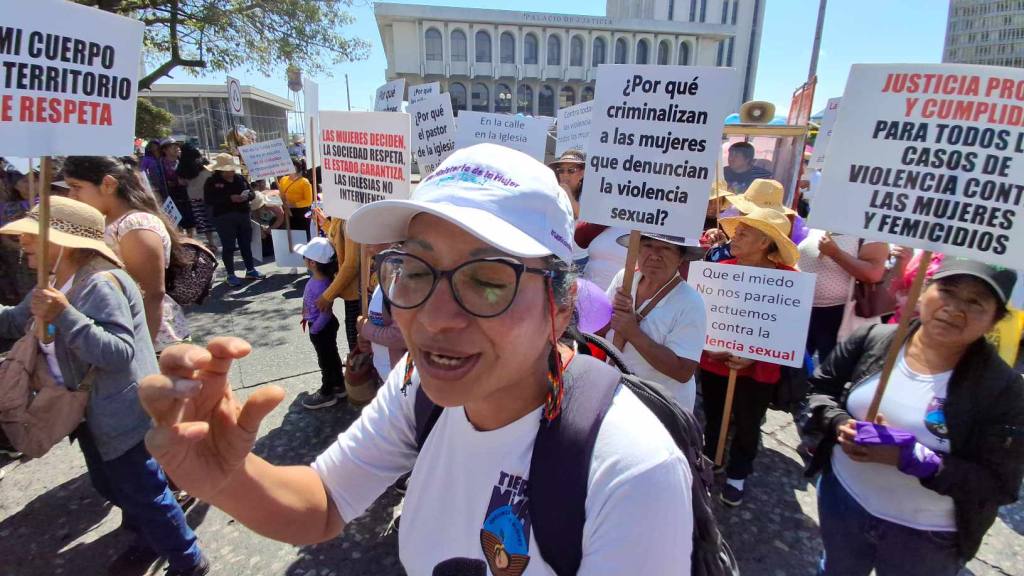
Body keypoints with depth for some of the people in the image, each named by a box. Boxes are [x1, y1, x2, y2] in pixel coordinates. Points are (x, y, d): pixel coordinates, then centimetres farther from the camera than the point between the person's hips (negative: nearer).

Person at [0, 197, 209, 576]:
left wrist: (65, 316, -38)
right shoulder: (52, 285, 5)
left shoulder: (100, 285, -27)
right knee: (110, 486, 27)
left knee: (143, 491, 3)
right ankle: (149, 537, 51)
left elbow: (119, 353, -33)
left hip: (123, 415, -10)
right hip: (91, 414, 10)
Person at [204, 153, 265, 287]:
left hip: (243, 215, 5)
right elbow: (209, 199, -14)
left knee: (246, 244, 13)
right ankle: (231, 275, 7)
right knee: (228, 247, -1)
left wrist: (246, 196, -13)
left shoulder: (240, 178, 8)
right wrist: (229, 198, -23)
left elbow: (252, 193, 12)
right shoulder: (212, 181, -5)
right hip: (224, 218, -4)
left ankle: (250, 270, 26)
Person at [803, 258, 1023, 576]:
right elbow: (819, 388, -1)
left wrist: (909, 457, -29)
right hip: (842, 499, 2)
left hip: (927, 538, -1)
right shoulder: (872, 338, -11)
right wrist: (840, 424, -22)